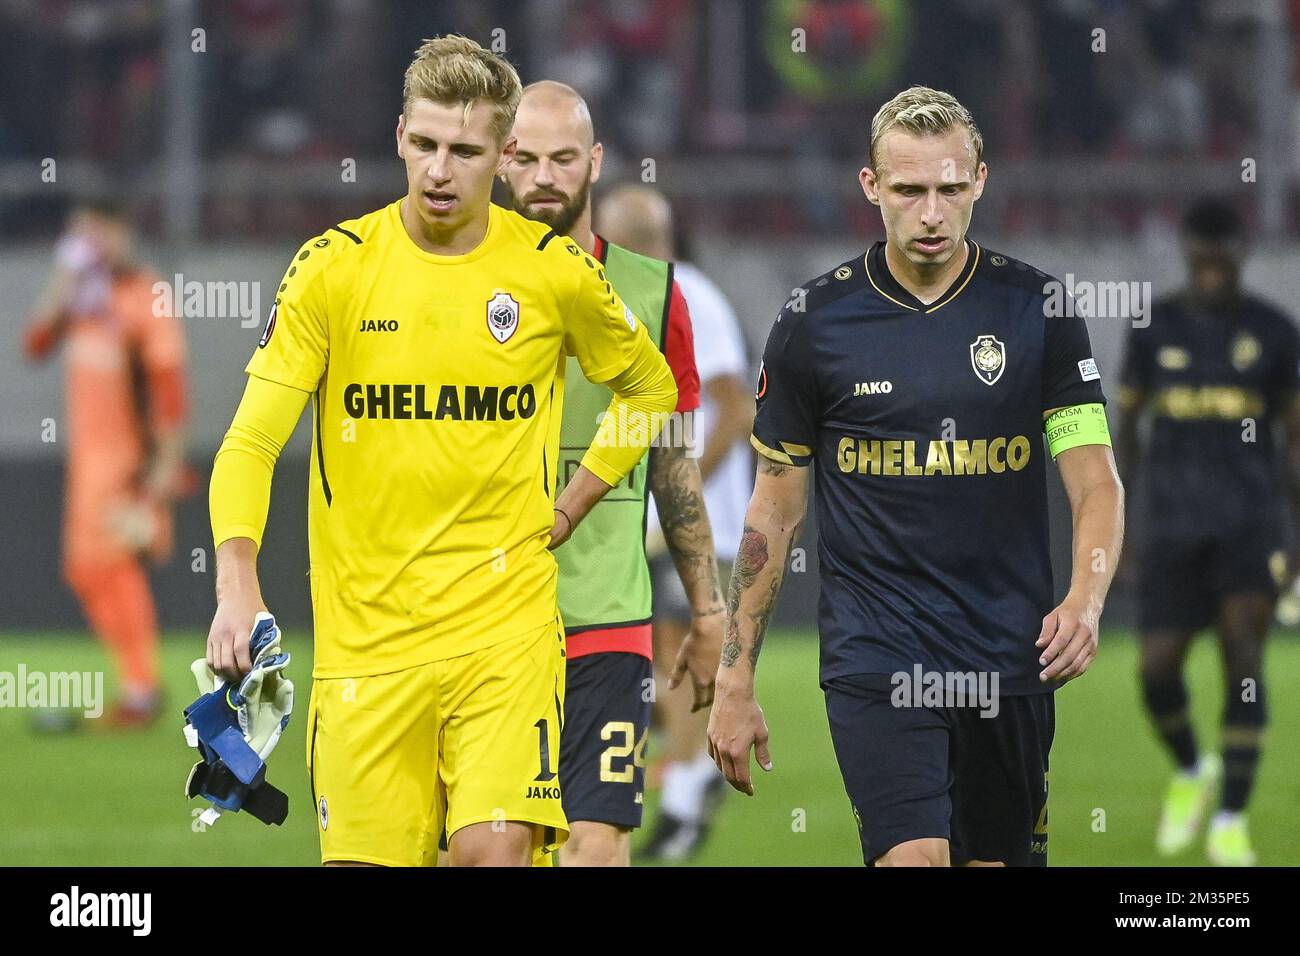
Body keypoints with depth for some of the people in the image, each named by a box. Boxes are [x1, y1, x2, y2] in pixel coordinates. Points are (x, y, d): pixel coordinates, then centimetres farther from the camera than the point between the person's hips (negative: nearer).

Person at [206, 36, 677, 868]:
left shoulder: (555, 271, 1)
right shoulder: (333, 267, -2)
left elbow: (650, 388, 20)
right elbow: (251, 443, -6)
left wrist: (569, 509, 7)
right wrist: (238, 587, -22)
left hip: (505, 625, -1)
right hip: (363, 634, 1)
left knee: (494, 850, -17)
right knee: (363, 859, 0)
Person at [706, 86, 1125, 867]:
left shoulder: (1038, 309, 1)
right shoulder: (816, 320, 1)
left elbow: (1096, 482, -2)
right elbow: (776, 508, 8)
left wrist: (1086, 599, -22)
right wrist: (736, 679, 5)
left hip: (1011, 659, 2)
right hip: (875, 657, -2)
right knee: (914, 859, -19)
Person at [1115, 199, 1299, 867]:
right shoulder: (1155, 328, 6)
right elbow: (1126, 426, 12)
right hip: (1173, 527, 1)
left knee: (1243, 652, -15)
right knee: (1157, 669, -5)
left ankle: (1231, 822, -11)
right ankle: (1191, 770, 27)